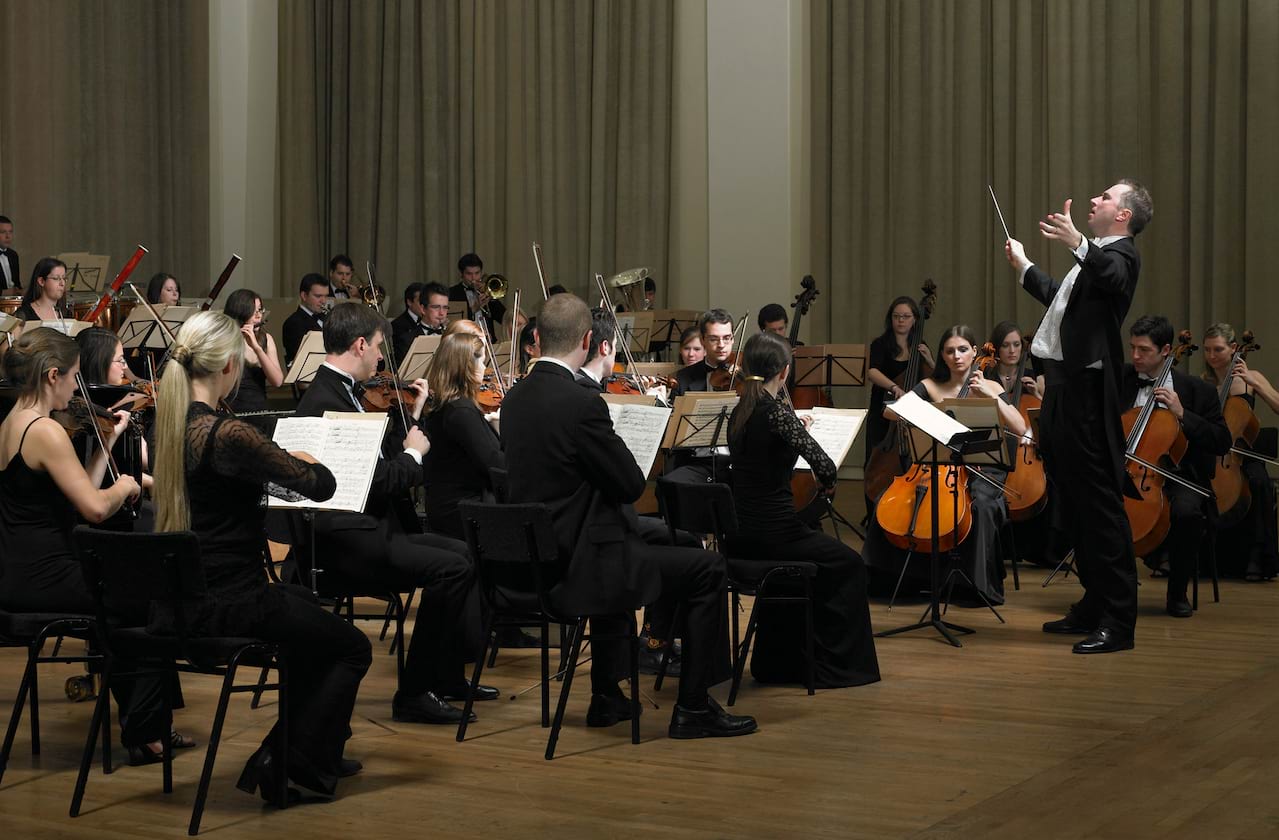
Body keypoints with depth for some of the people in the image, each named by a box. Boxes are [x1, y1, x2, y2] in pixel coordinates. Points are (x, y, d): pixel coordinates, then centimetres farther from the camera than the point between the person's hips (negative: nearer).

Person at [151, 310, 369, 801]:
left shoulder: (167, 425, 3)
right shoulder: (228, 435, -22)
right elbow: (322, 485, -14)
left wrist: (277, 463, 16)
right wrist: (302, 458, 7)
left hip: (174, 606, 9)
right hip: (223, 606, -9)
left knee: (306, 605, 33)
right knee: (353, 650, 13)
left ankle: (311, 745, 38)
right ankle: (293, 766, 10)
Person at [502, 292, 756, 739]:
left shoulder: (514, 399, 5)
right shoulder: (581, 403, -21)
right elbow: (632, 485, -13)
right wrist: (615, 448, 5)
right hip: (578, 564, -9)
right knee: (707, 569, 2)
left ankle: (606, 698, 41)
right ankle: (693, 707, 7)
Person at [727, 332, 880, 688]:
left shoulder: (739, 414, 6)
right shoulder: (777, 411, -17)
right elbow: (825, 466, -22)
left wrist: (798, 431, 28)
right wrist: (828, 482, 0)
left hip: (741, 536, 8)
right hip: (772, 534, -8)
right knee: (847, 564, 15)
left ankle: (776, 662, 36)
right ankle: (837, 667, 19)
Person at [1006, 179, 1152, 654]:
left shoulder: (1120, 255, -8)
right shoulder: (1094, 258, 23)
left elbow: (1115, 278, -33)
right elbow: (1061, 299, 40)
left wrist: (1077, 244, -49)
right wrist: (1023, 267, 50)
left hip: (1086, 391, -10)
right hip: (1062, 389, 10)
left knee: (1100, 505, -9)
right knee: (1075, 504, 15)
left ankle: (1117, 623, -6)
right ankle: (1093, 607, 25)